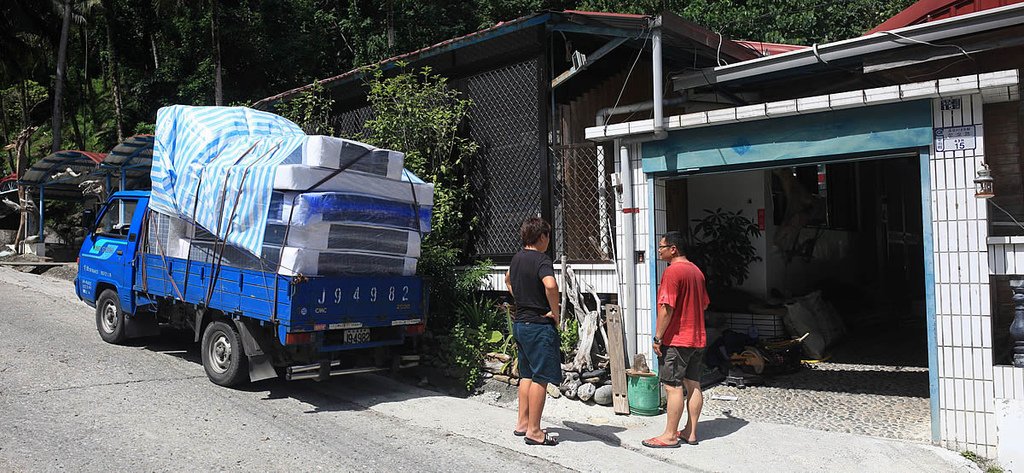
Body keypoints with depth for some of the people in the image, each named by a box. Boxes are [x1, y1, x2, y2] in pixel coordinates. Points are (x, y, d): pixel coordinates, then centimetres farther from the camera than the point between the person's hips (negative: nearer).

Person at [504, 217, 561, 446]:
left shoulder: (517, 258, 10)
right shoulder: (541, 260, -16)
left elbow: (508, 279, 32)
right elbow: (550, 285, -36)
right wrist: (555, 312, -21)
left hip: (520, 323, 9)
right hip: (539, 325, -9)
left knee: (527, 374, 17)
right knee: (540, 378, -3)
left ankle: (522, 423, 24)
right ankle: (534, 431, 0)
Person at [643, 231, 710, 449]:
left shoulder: (673, 271, -15)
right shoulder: (696, 271, 13)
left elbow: (666, 308, -20)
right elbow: (704, 304, 22)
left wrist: (658, 337, -15)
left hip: (676, 340, -9)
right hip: (697, 339, 9)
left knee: (673, 387, -4)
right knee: (693, 385, 10)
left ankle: (670, 436, 1)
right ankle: (691, 432, 17)